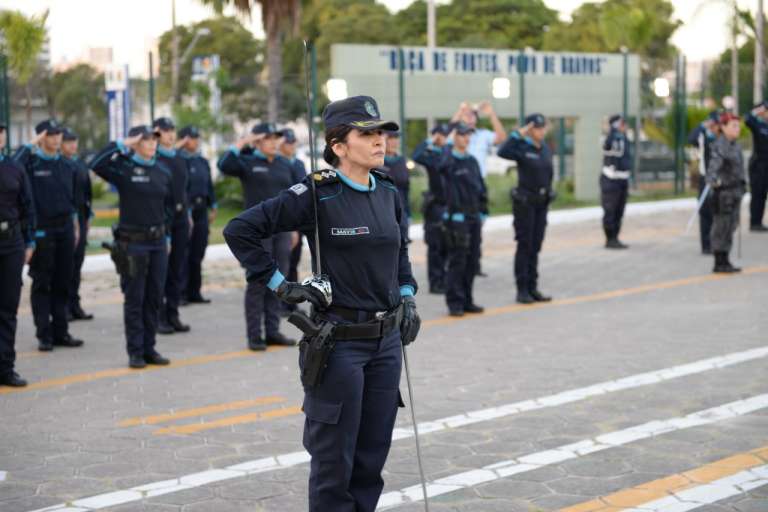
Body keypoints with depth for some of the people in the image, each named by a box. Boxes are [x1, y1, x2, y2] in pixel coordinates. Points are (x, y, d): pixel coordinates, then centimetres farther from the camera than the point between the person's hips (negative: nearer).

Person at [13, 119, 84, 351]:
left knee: (62, 284, 8)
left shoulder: (66, 166, 11)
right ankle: (44, 334, 5)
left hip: (65, 229, 5)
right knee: (42, 285, 1)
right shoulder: (32, 163, -5)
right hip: (42, 230, -5)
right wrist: (30, 145, -23)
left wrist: (75, 226, 16)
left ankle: (61, 332, 15)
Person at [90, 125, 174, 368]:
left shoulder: (163, 172, 8)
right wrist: (121, 145, -20)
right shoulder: (123, 168, -6)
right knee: (134, 299, 1)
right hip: (132, 242, -5)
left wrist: (166, 235, 11)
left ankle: (149, 348, 17)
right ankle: (135, 352, 7)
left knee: (154, 298, 8)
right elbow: (96, 165, -25)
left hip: (158, 241, 5)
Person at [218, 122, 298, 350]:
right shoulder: (248, 162, -1)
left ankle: (273, 331, 15)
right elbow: (224, 165, -20)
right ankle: (254, 335, 3)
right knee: (257, 283, -2)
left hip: (282, 229, 4)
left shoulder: (285, 165, 10)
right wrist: (242, 142, -18)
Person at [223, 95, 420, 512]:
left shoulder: (388, 194, 7)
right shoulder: (316, 195, -13)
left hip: (387, 340, 6)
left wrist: (407, 296, 11)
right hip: (339, 341, -6)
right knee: (334, 461, 3)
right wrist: (279, 285, -11)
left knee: (372, 455, 12)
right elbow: (239, 230, -12)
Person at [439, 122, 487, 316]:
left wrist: (483, 211, 14)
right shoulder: (448, 160, -6)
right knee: (457, 260, -6)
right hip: (457, 218, -7)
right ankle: (455, 303, 1)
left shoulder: (472, 161, 13)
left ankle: (467, 301, 18)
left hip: (474, 217, 7)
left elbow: (481, 187, 18)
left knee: (472, 261, 9)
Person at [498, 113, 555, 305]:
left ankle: (532, 288, 16)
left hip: (542, 203, 6)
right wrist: (518, 134, -27)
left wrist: (548, 194, 14)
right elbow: (502, 152, -30)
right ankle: (522, 290, 4)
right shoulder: (522, 148, -10)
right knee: (524, 246, -2)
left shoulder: (546, 149, 9)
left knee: (535, 247, 10)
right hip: (525, 202, -6)